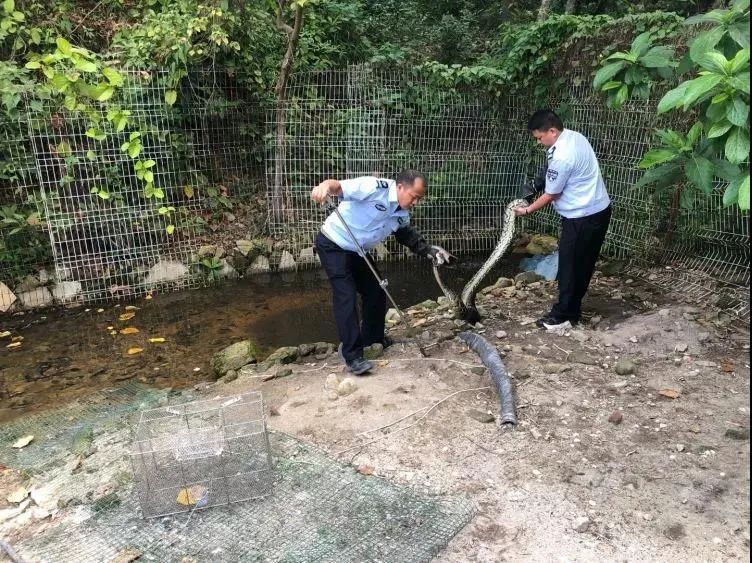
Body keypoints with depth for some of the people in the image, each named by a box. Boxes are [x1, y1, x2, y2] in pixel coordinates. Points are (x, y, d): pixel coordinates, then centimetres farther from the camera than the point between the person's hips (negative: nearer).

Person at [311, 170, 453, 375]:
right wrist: (325, 186, -58)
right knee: (346, 296, -15)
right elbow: (338, 186, -36)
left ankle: (372, 338, 32)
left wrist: (429, 250, 3)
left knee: (375, 291, 11)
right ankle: (352, 355, -10)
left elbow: (409, 236, 17)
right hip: (333, 245, -8)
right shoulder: (375, 187, -26)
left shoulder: (402, 214, -1)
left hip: (357, 251, 8)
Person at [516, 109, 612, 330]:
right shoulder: (575, 136, 6)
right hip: (598, 210, 10)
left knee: (570, 266, 1)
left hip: (583, 217, -10)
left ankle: (563, 314, 13)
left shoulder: (561, 157, -24)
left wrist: (527, 211, 1)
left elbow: (551, 195, -13)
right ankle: (571, 310, 26)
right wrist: (538, 183, 8)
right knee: (582, 264, 15)